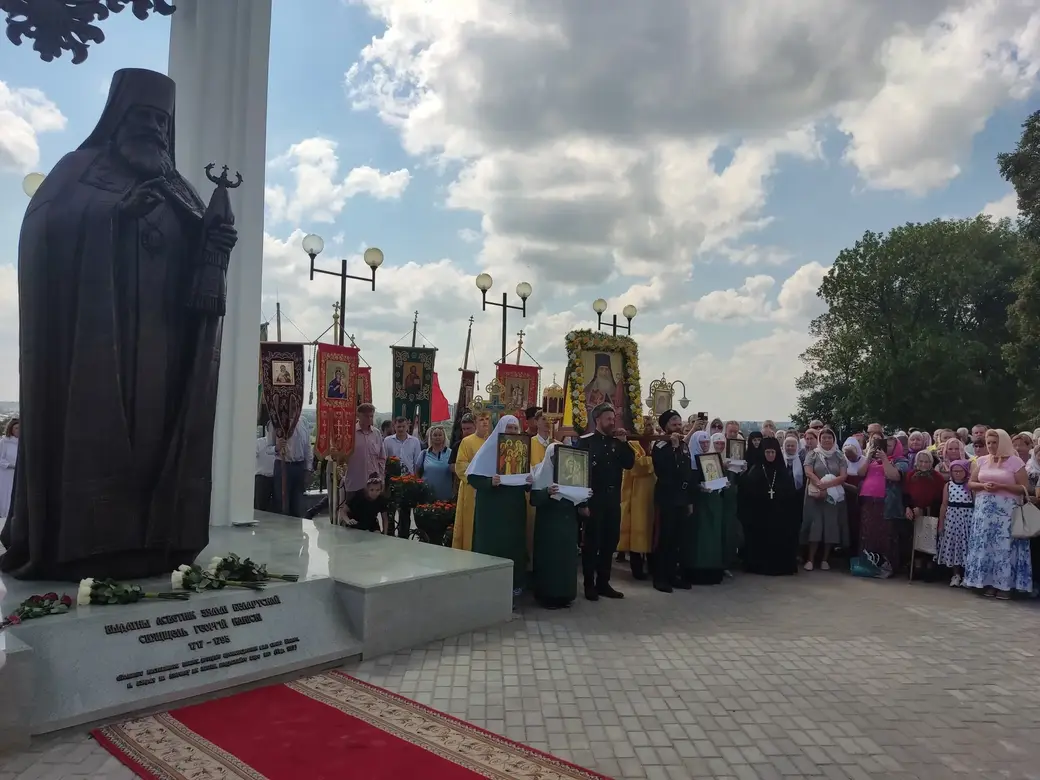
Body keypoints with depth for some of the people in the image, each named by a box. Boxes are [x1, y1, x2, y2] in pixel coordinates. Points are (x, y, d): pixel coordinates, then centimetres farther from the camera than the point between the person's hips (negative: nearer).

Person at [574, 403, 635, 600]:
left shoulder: (617, 441, 11)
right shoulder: (586, 441, -6)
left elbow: (629, 464, 4)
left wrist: (623, 442, -6)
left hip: (613, 498, 6)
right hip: (593, 498, -6)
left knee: (610, 542, 11)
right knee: (591, 542, 2)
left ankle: (603, 583, 21)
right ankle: (589, 585, 11)